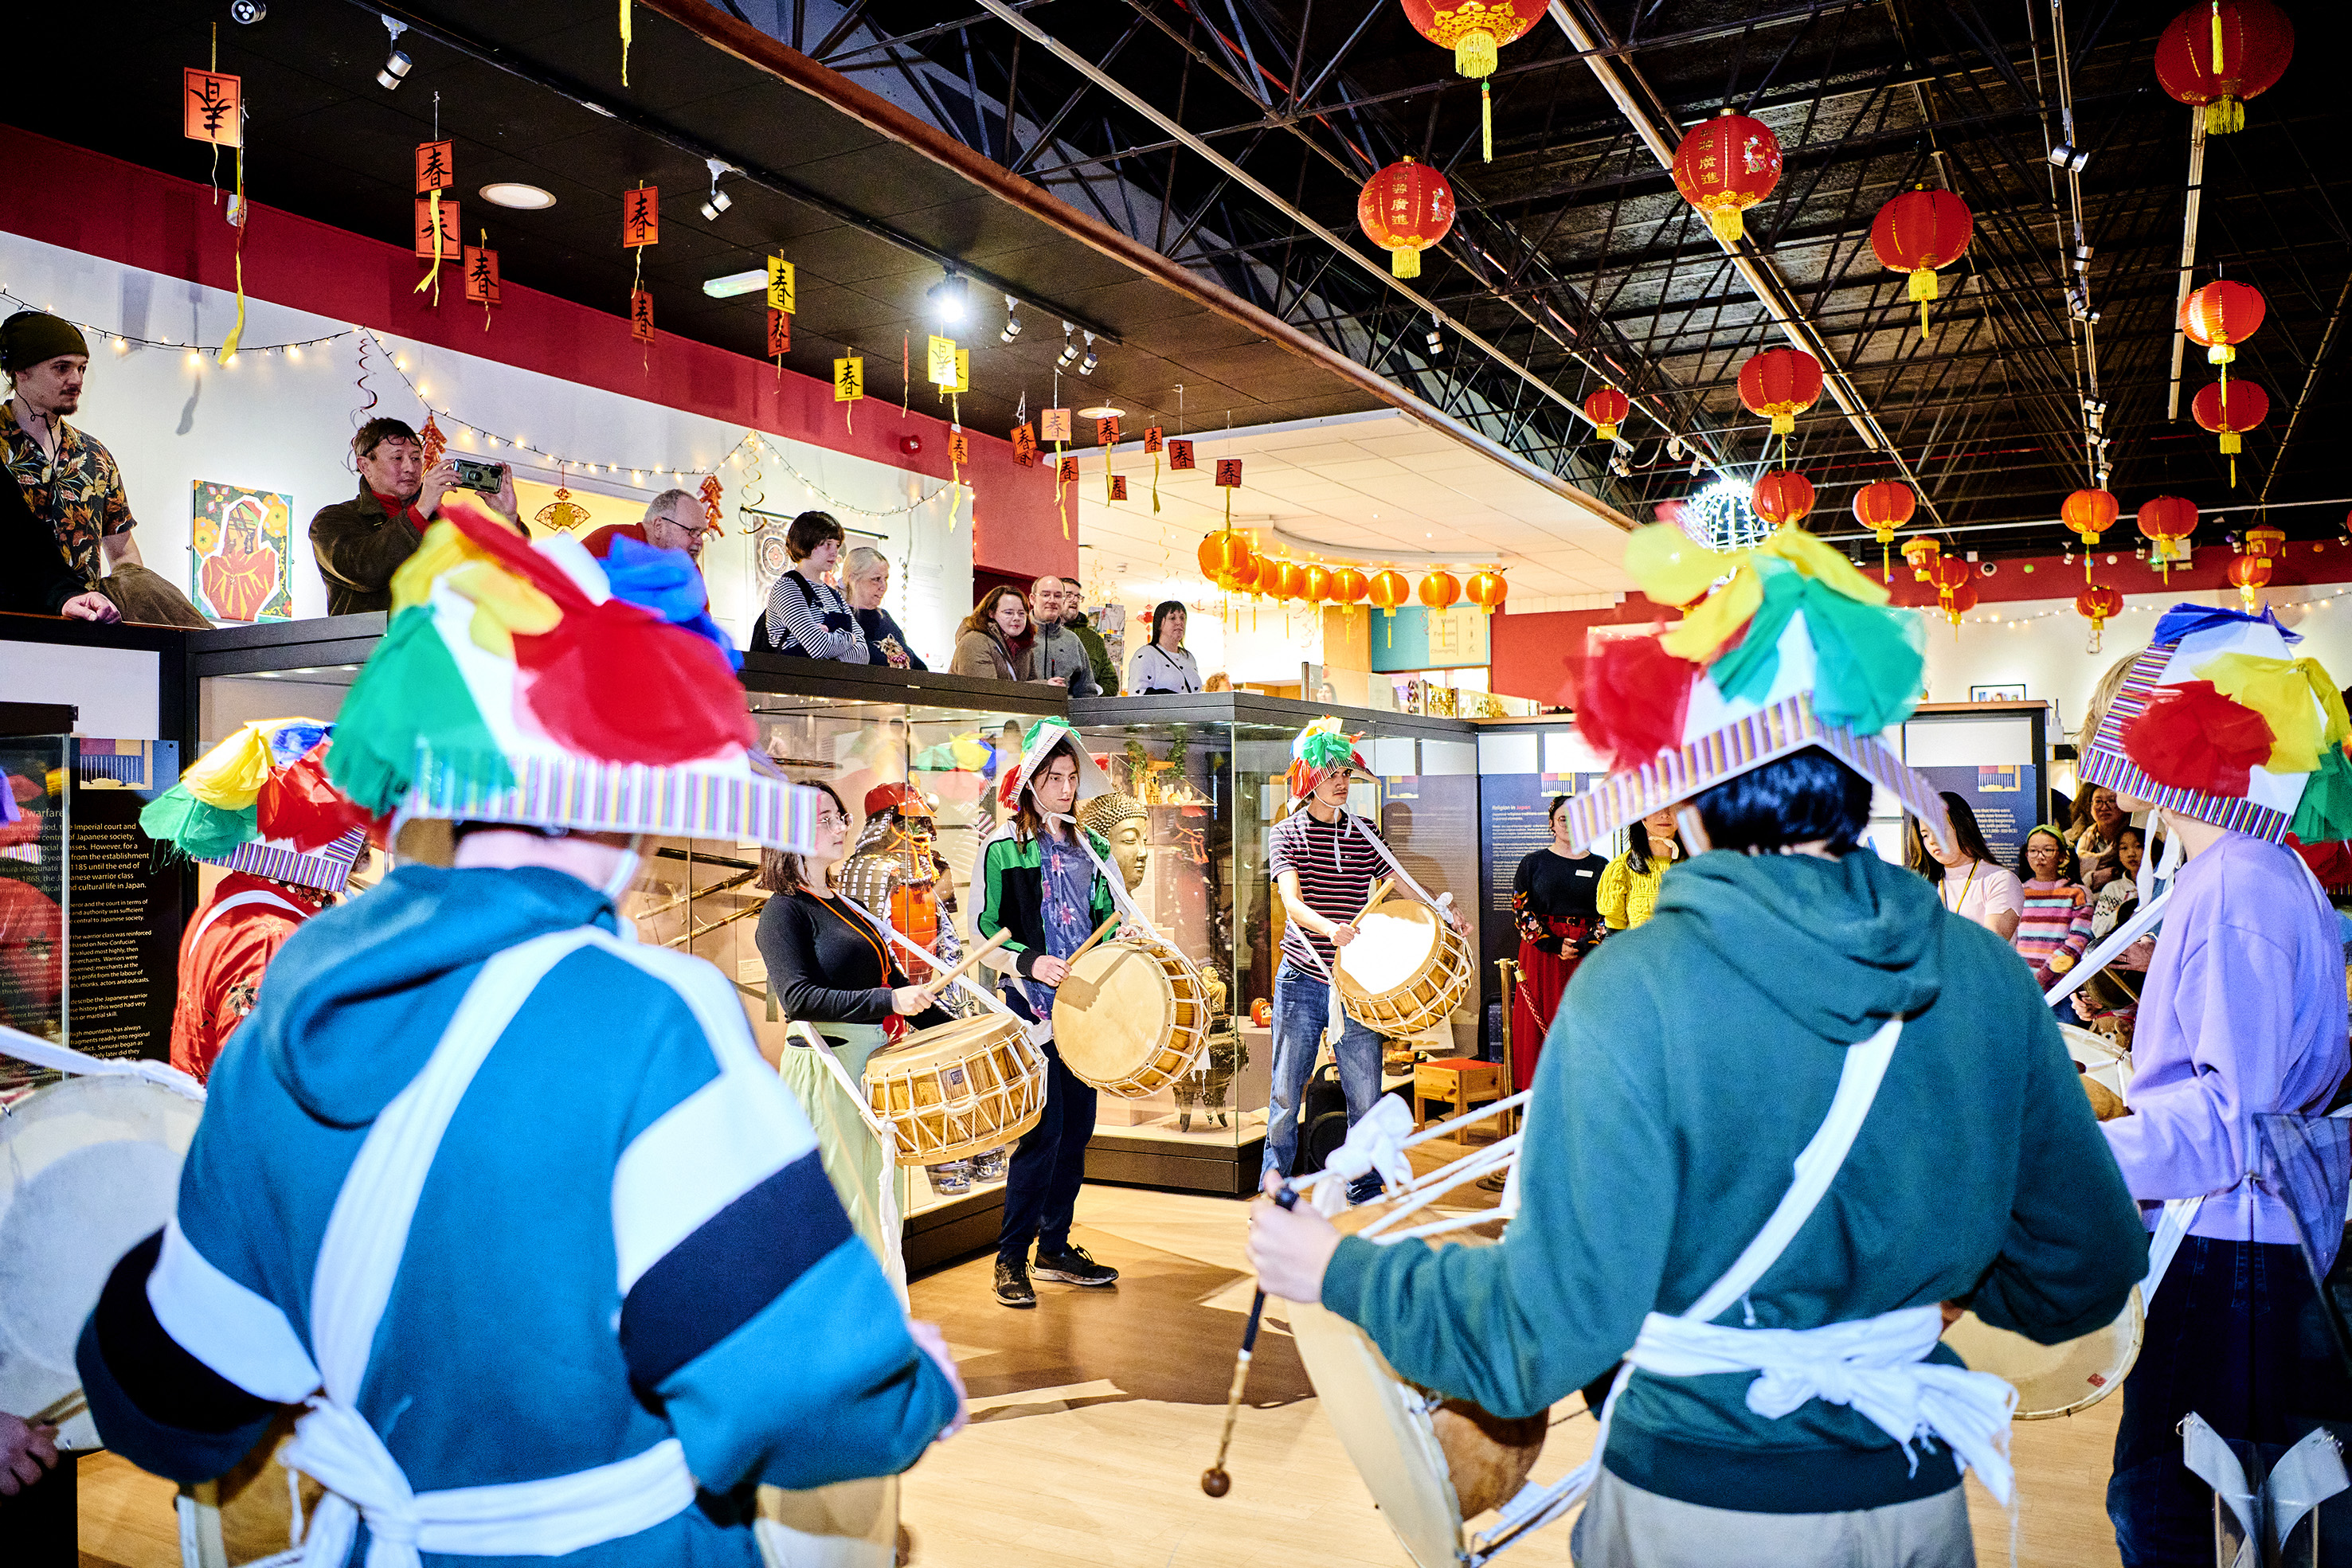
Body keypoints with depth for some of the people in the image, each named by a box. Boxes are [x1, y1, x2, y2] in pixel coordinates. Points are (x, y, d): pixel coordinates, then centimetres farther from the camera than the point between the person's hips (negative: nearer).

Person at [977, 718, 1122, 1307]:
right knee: (1045, 1126, -10)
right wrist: (1030, 962, -20)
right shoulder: (1004, 848, -4)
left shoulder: (1090, 846, 13)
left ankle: (1055, 1248, 21)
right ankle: (1011, 1258, 1)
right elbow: (984, 931, -6)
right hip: (1034, 1004, -6)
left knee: (1078, 1123, 9)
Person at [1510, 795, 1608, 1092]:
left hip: (1589, 957, 1)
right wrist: (1554, 944, -11)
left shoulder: (1600, 867, 10)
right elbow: (1521, 910, 0)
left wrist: (1583, 946, -12)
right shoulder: (1533, 863, 7)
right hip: (1541, 955, -1)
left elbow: (1610, 916, 5)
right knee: (1540, 1023, -4)